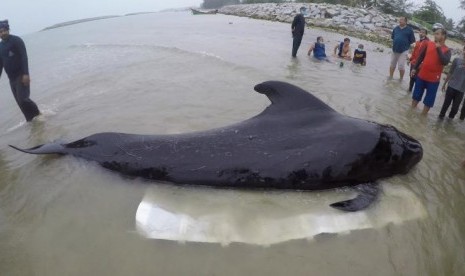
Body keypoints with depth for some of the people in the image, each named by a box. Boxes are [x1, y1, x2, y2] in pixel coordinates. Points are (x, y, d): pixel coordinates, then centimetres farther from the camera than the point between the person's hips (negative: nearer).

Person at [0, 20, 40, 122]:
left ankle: (38, 114, 5)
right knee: (20, 102, 5)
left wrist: (26, 74, -24)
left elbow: (24, 57, -15)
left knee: (22, 99, -15)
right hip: (11, 78, 7)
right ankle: (31, 120, 14)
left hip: (21, 76, -7)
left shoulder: (16, 40, -6)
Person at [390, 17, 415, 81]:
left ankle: (401, 79, 12)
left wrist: (405, 44, -2)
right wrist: (396, 42, 8)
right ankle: (390, 77, 29)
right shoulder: (396, 28, 5)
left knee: (401, 66, -6)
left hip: (403, 51, -5)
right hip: (395, 50, 5)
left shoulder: (409, 30, -6)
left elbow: (412, 41, -3)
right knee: (392, 65, 14)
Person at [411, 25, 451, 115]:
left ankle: (423, 115, 20)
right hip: (421, 76, 3)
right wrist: (415, 68, 9)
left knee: (428, 100, 7)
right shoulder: (429, 44, 2)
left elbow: (445, 62, -23)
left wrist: (439, 49, -22)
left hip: (433, 79, -3)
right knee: (416, 95, 14)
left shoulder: (447, 50, -7)